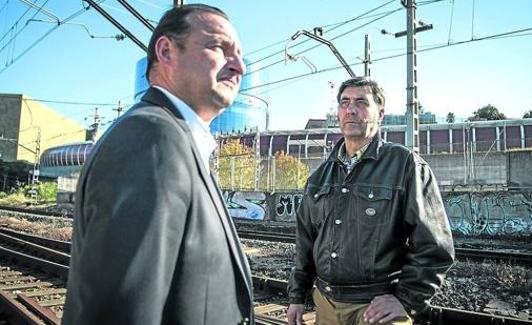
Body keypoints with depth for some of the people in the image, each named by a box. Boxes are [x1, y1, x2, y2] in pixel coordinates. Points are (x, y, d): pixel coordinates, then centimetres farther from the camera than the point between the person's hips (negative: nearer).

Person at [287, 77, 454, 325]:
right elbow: (305, 241, 13)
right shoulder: (321, 175, 8)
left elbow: (434, 247, -10)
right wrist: (296, 296, 11)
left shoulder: (405, 165, -8)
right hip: (325, 304, 5)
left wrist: (407, 300, -12)